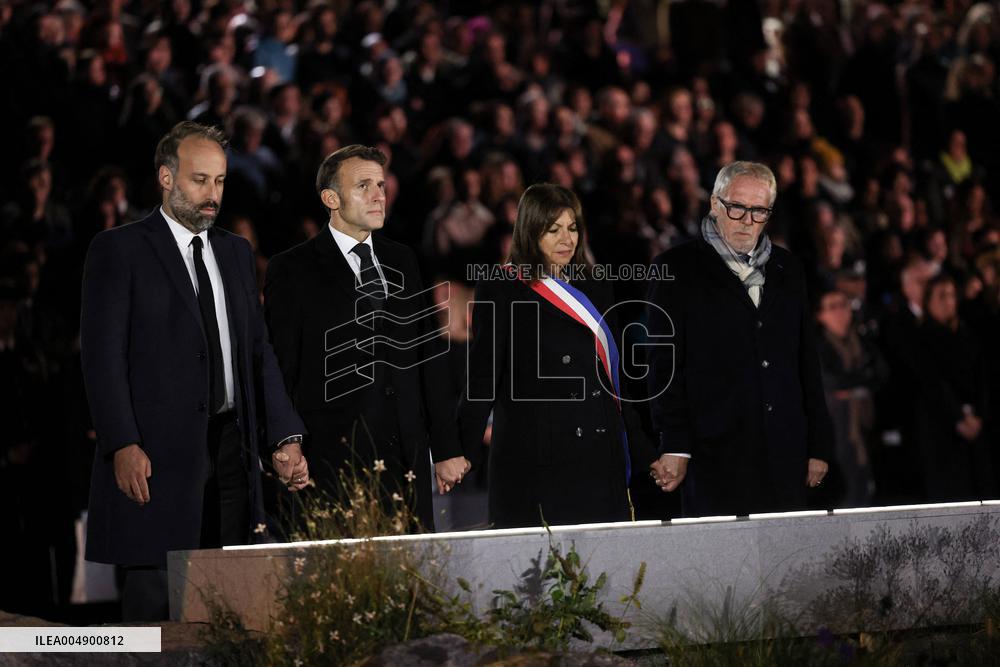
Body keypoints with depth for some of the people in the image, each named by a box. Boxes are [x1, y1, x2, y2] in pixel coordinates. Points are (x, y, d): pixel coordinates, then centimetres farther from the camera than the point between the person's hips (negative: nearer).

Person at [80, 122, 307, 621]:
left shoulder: (236, 253, 17)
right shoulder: (118, 250, -1)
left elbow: (258, 351, 16)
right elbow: (102, 355, -7)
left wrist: (284, 437, 5)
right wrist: (123, 445, -16)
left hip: (231, 448, 6)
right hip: (156, 455, -5)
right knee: (156, 593, -5)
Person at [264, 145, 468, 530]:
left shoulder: (402, 262, 17)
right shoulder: (292, 270, 1)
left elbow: (429, 356, 17)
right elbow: (281, 371, -2)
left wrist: (446, 449, 14)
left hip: (407, 463, 5)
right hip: (335, 464, -5)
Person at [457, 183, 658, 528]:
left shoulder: (595, 289, 17)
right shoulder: (500, 291, 2)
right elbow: (482, 376, -3)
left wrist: (644, 455, 19)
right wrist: (460, 451, -13)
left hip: (599, 461, 5)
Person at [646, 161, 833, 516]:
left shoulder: (786, 268, 17)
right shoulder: (676, 270, 2)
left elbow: (807, 361, 18)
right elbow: (665, 363, -2)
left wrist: (818, 446, 15)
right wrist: (674, 446, -9)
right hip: (715, 457, -4)